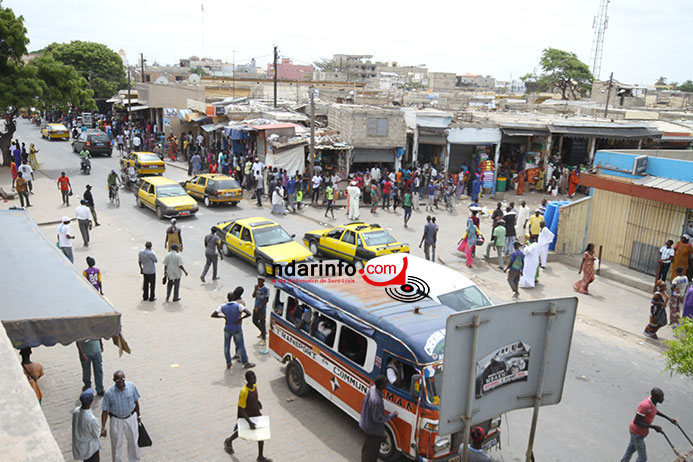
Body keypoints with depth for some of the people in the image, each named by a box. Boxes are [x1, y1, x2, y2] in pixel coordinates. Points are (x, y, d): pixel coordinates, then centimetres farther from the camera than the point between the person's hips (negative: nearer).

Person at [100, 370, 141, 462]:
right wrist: (103, 427, -18)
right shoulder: (109, 393, -22)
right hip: (116, 420, -2)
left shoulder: (131, 386, -16)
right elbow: (105, 411, -14)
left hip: (131, 418, 2)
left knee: (133, 441, 19)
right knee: (116, 444, 13)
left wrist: (138, 416, 9)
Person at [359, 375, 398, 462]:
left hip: (367, 424, 9)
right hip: (373, 430, -9)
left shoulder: (372, 388, -11)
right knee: (370, 451, 13)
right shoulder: (376, 400, -38)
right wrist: (392, 416, -16)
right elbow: (378, 418, -27)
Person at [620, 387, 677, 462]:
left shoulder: (652, 400, -7)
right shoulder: (645, 405, -35)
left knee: (631, 450, 28)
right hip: (637, 433, -9)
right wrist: (654, 427, -28)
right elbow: (636, 421, -31)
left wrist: (668, 418, 14)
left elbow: (655, 411, 17)